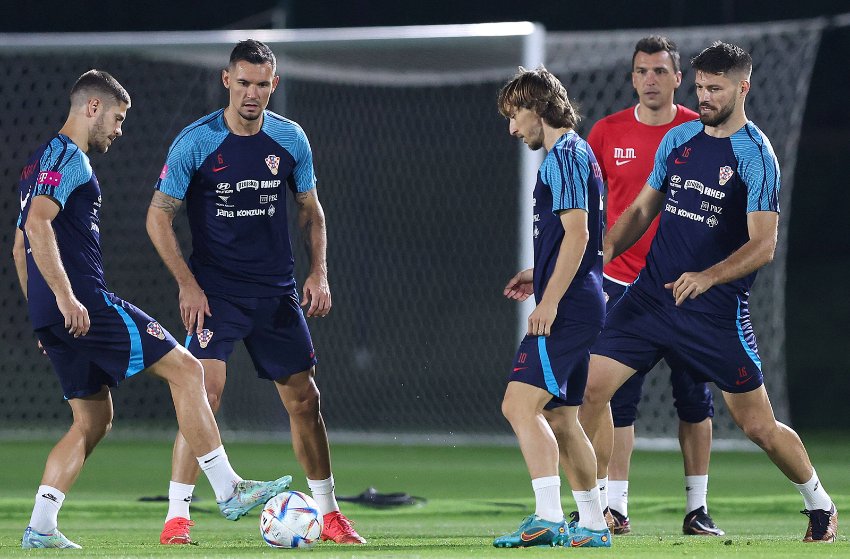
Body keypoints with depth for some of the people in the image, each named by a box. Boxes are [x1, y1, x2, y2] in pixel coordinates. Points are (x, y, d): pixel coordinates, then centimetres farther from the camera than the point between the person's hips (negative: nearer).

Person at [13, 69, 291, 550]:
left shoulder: (41, 162, 23)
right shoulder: (69, 158, -8)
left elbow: (20, 245, 28)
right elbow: (38, 224, -23)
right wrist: (65, 296, -27)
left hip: (55, 317, 10)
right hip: (86, 304, -10)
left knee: (94, 421, 13)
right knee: (185, 369, -6)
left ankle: (40, 527, 3)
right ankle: (228, 491, -8)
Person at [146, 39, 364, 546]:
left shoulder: (291, 140, 1)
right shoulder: (196, 142, -10)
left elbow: (311, 209, 14)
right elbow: (159, 217, -4)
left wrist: (319, 271, 1)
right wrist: (187, 284, -12)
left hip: (277, 291, 4)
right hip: (215, 291, -4)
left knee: (304, 399, 7)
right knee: (205, 393, -18)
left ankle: (330, 515, 20)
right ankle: (177, 518, -14)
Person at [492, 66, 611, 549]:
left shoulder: (563, 156, -12)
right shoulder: (574, 152, 19)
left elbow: (577, 233, -19)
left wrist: (550, 301, -21)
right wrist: (539, 275, 25)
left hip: (566, 308, -11)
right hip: (582, 305, 11)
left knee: (521, 405, -17)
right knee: (560, 418, 14)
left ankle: (549, 518, -24)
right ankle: (593, 524, 17)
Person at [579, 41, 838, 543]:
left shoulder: (757, 156, -11)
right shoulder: (678, 139, 8)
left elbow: (763, 246, -18)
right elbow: (643, 209, 18)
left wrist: (707, 277, -32)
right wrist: (605, 251, 2)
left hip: (716, 309, -5)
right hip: (651, 293, 5)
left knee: (759, 427, 1)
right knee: (591, 388, -8)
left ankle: (820, 503, 26)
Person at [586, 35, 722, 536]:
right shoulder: (607, 133, 3)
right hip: (623, 284, 0)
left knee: (695, 398, 2)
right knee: (619, 398, -4)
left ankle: (698, 509, 8)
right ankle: (614, 507, -2)